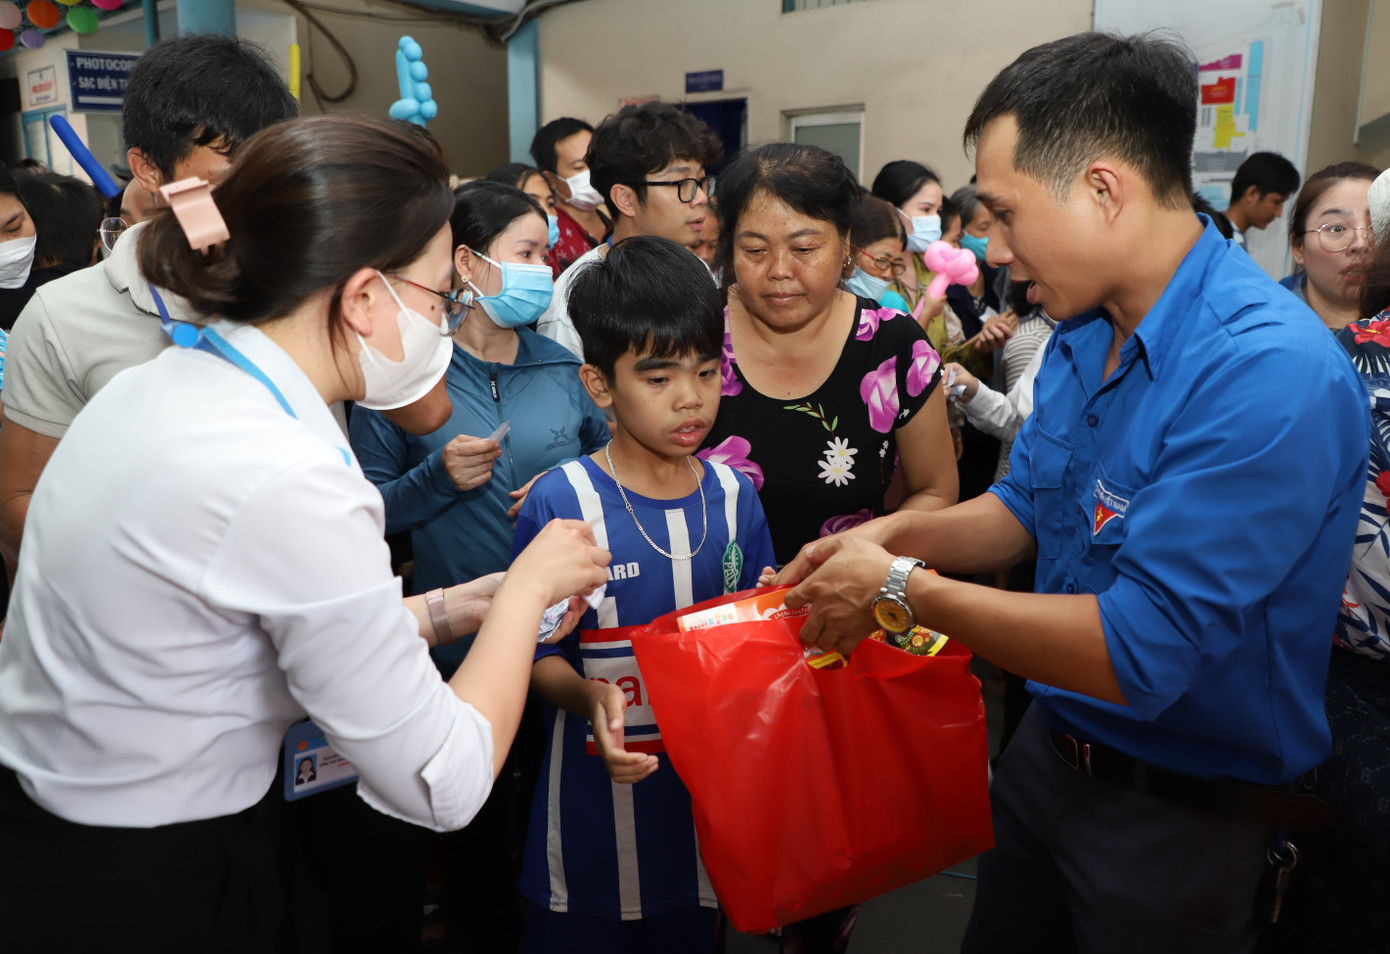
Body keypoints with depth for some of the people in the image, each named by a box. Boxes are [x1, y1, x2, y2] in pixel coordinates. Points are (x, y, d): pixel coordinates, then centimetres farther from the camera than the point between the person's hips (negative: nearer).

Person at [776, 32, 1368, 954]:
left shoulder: (1270, 374, -30)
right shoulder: (1084, 333, -2)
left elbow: (1139, 653, -33)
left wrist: (903, 588, -25)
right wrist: (899, 534, -7)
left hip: (1180, 812, -7)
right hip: (1047, 750, 7)